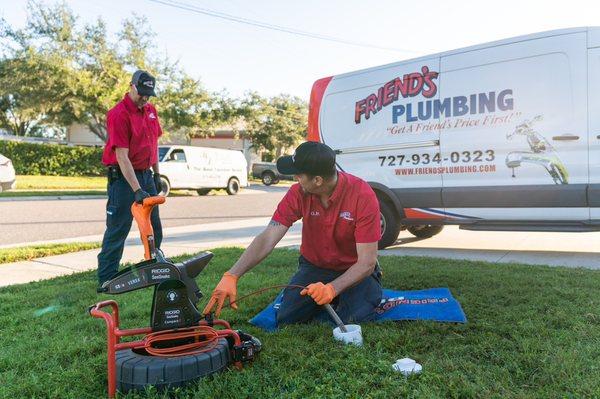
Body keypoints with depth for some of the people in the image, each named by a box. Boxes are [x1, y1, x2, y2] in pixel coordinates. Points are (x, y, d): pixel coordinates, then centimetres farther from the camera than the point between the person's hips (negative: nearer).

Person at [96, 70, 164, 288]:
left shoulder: (150, 110, 8)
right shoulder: (119, 114, -17)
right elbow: (122, 156, -23)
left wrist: (156, 174, 16)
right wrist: (137, 190, -29)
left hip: (146, 174, 8)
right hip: (123, 177, -8)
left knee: (154, 228, 15)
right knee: (117, 230, -3)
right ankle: (105, 280, 7)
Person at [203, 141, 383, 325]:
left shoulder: (362, 195, -25)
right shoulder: (298, 193, -16)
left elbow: (367, 262, -25)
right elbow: (267, 239, -20)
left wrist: (332, 288, -39)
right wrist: (231, 276, -32)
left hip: (354, 272, -3)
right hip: (314, 267, 3)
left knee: (352, 322, -27)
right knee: (286, 320, -13)